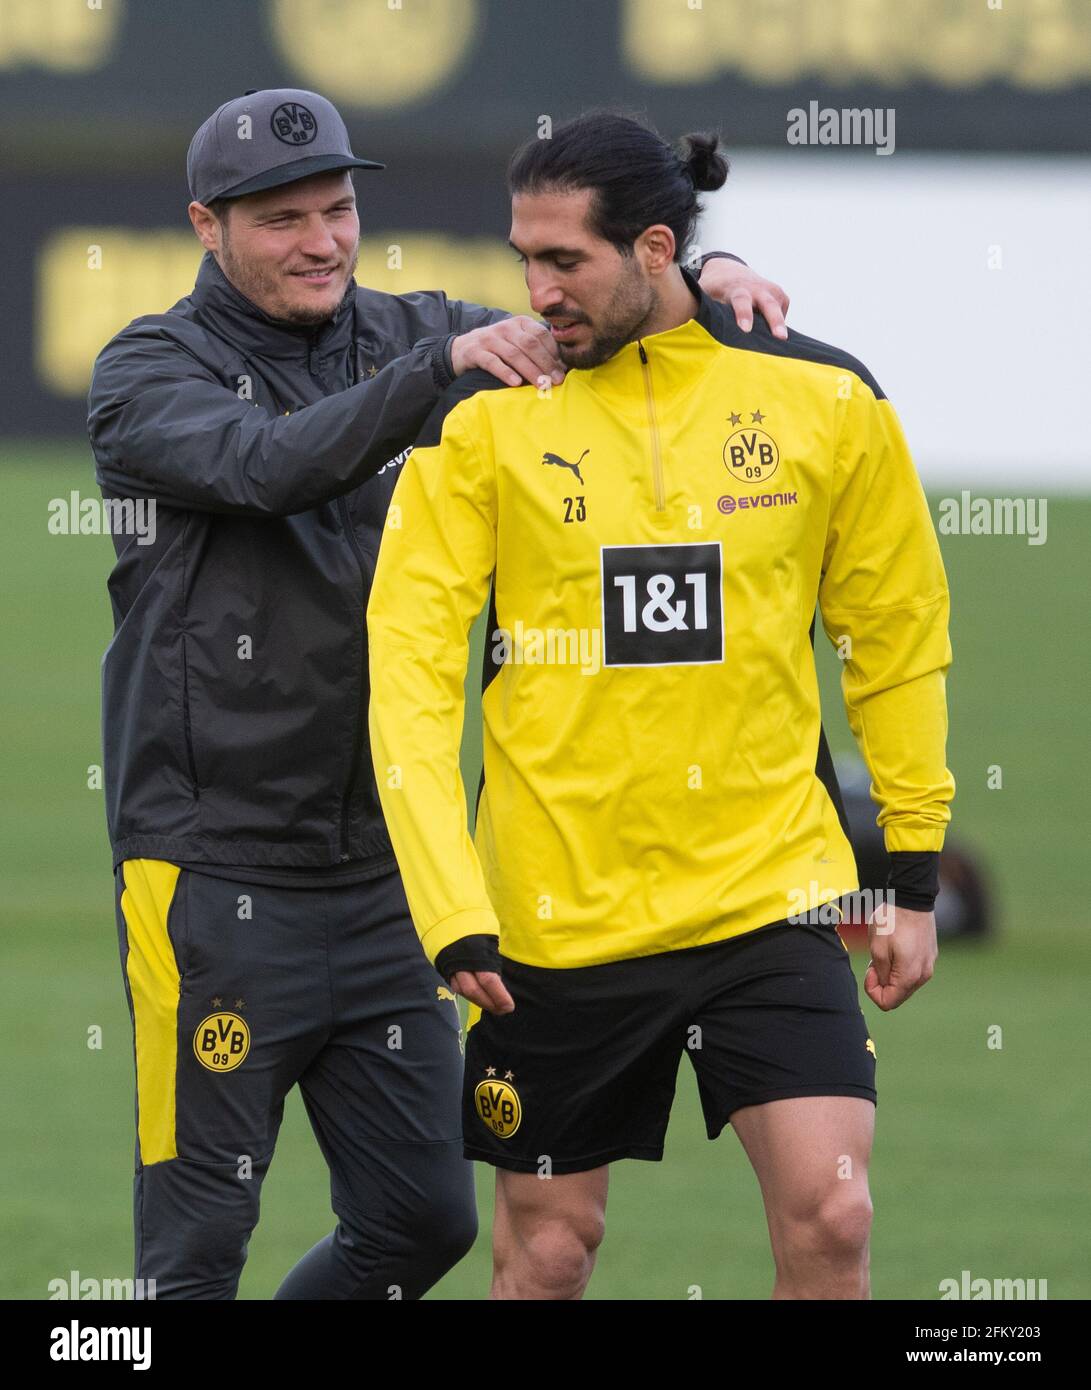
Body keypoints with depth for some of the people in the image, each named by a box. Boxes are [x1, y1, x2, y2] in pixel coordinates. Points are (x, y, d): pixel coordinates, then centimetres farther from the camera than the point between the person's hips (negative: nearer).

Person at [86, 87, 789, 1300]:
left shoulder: (395, 337, 10)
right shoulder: (149, 373, -5)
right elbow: (270, 466, -24)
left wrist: (702, 281, -18)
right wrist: (445, 363, -34)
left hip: (380, 870, 6)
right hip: (213, 875, -6)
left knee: (423, 1219, 9)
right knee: (197, 1245, -6)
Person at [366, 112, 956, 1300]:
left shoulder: (827, 401, -2)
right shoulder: (487, 413, -4)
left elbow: (897, 641, 10)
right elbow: (409, 663, -8)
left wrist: (913, 872, 11)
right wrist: (449, 906, -17)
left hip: (768, 889, 0)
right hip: (554, 919, 0)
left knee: (829, 1214, -12)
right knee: (547, 1248, 7)